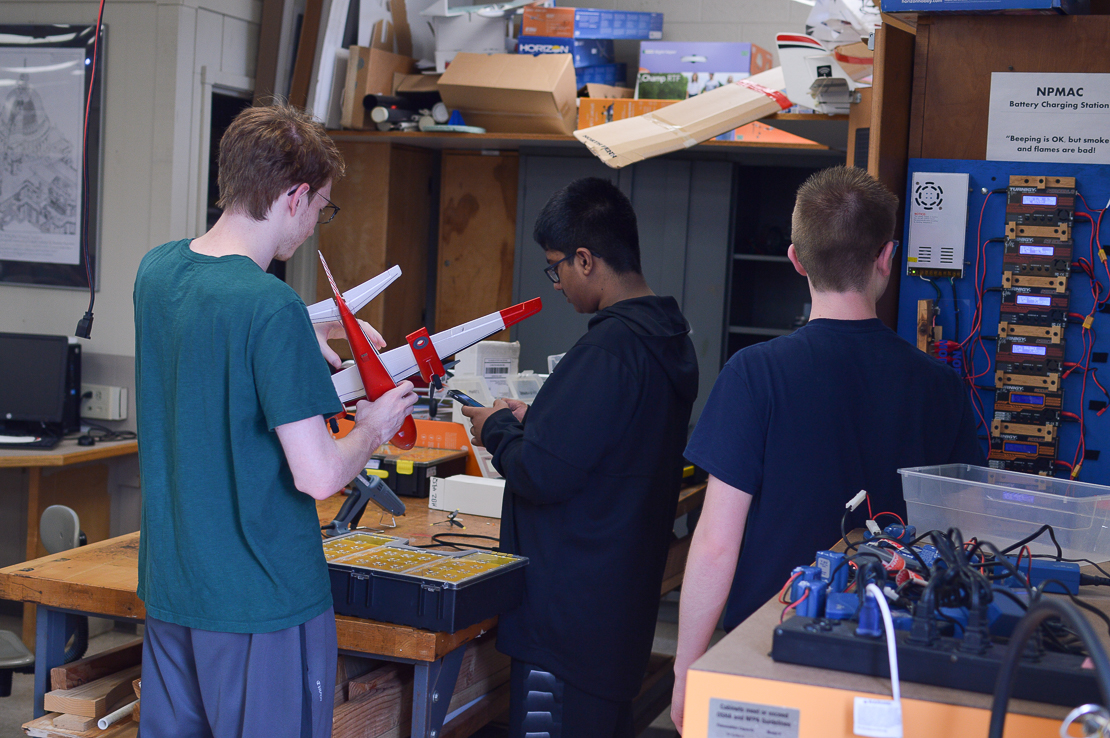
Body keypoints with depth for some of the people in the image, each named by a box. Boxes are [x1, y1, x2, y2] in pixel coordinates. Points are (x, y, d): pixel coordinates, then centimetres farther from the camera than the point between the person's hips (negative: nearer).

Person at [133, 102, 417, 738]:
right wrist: (374, 427, -4)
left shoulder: (156, 270, 2)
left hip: (169, 588, 8)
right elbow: (319, 475, -23)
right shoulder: (273, 308, -22)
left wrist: (307, 342, 17)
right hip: (264, 600, -8)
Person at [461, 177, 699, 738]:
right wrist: (531, 420, 16)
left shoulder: (609, 349, -23)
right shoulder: (671, 337, 8)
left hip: (570, 612, -10)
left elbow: (541, 475, -23)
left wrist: (497, 430, -5)